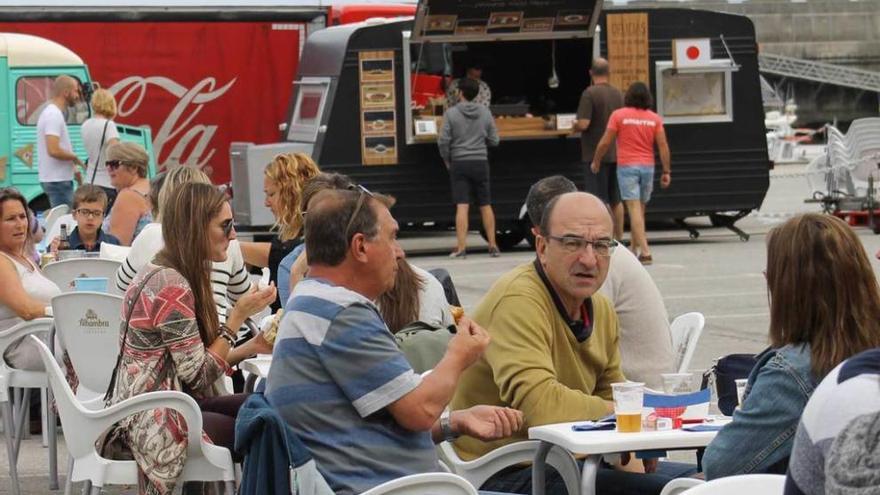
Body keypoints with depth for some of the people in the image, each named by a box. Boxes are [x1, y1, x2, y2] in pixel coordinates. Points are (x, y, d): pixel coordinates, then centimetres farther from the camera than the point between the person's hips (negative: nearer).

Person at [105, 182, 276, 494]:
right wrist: (238, 316, -13)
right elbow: (198, 375, -18)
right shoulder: (172, 286, -20)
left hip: (156, 408, 9)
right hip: (153, 423, -9)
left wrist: (250, 348, 2)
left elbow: (194, 364, 9)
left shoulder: (165, 274, 11)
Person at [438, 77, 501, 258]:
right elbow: (493, 140, 6)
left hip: (459, 163, -2)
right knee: (485, 206, 10)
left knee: (462, 206, -5)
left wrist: (447, 160, 8)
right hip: (480, 162, 2)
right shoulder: (485, 112, 2)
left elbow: (443, 141, -8)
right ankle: (493, 245, 13)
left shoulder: (452, 113, -6)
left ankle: (461, 247, -10)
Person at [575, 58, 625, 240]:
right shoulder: (618, 94, 5)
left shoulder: (590, 94, -15)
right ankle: (619, 238, 18)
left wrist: (574, 126, 0)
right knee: (616, 199, 13)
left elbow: (583, 124, -21)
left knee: (600, 200, -3)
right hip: (616, 153, 6)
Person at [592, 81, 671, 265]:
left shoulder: (619, 115, -5)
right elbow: (663, 146, -2)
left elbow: (605, 142, -4)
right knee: (640, 208, 17)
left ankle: (645, 251, -19)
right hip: (648, 167, 4)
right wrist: (666, 171, 3)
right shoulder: (654, 118, 3)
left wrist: (596, 162, 10)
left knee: (634, 208, -8)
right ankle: (634, 248, 28)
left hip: (627, 166, -4)